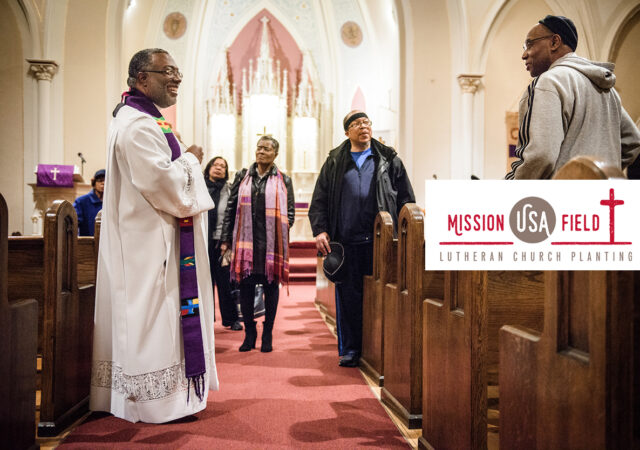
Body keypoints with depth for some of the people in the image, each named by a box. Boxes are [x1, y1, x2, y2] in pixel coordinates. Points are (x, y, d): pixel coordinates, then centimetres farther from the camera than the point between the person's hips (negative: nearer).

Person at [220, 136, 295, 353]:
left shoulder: (283, 180, 8)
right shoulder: (242, 177, 12)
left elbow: (290, 213, 7)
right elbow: (231, 208, 10)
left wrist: (279, 233, -8)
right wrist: (226, 239, 4)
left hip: (272, 243, -1)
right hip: (246, 241, 1)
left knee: (271, 286, 3)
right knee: (246, 286, 2)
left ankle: (267, 334, 14)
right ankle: (249, 333, 15)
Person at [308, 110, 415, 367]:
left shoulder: (389, 160, 11)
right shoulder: (335, 162, 13)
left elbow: (406, 199, 10)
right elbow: (319, 200, 11)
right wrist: (320, 230, -3)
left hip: (380, 240, 0)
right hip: (346, 241, 1)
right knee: (348, 296, 3)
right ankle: (350, 350, 14)